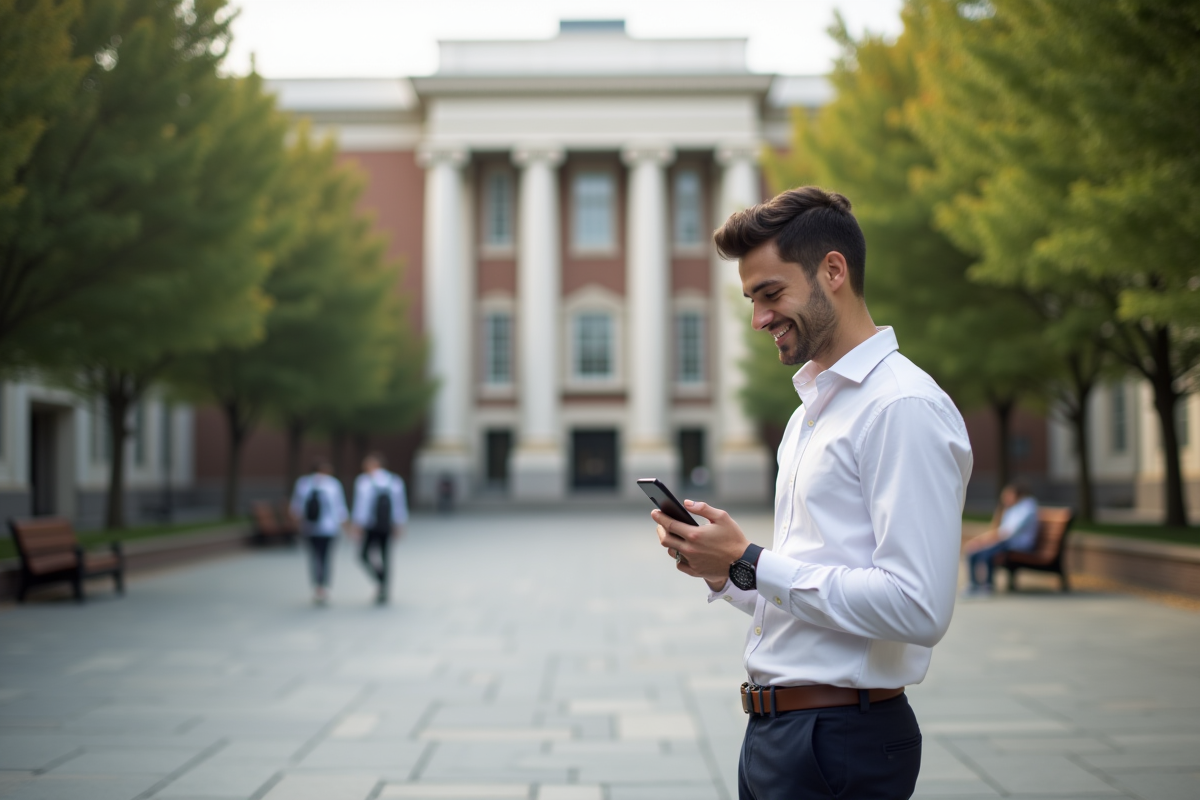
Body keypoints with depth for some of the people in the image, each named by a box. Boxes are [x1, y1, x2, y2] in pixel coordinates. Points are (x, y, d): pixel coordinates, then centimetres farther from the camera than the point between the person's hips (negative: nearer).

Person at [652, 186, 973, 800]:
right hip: (773, 727, 9)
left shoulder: (904, 408, -14)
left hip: (840, 747, -9)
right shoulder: (810, 410, 17)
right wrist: (721, 573, 3)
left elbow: (916, 608, -24)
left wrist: (748, 563, -17)